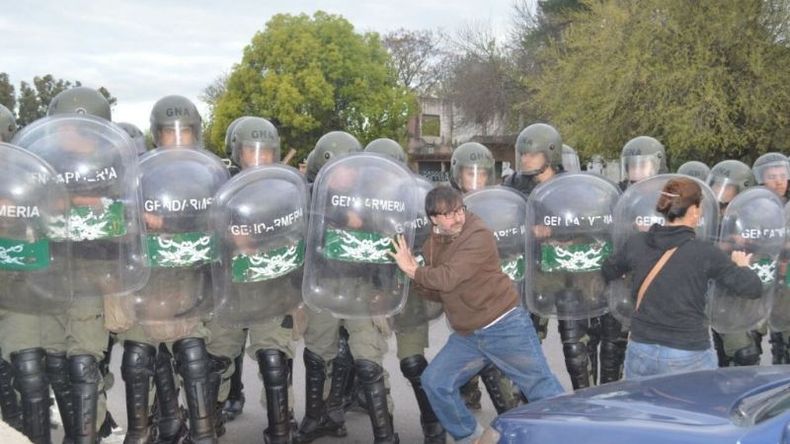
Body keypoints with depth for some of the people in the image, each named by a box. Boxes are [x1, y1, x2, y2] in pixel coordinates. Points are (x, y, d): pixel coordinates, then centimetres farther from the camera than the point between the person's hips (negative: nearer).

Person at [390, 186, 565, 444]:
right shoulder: (432, 245, 5)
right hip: (466, 335, 7)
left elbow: (448, 279, -28)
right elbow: (438, 291, 12)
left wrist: (412, 270, -13)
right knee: (434, 382, 5)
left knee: (542, 390, -2)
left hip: (505, 327, -7)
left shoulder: (479, 236, -19)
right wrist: (418, 280, -8)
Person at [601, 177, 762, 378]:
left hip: (641, 350, 4)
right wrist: (741, 265, 13)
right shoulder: (705, 253, -13)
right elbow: (753, 288, -8)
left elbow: (606, 272, 15)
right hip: (688, 357, -3)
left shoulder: (636, 243, -3)